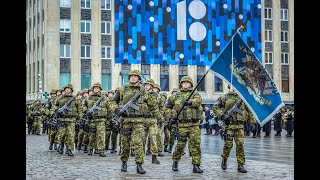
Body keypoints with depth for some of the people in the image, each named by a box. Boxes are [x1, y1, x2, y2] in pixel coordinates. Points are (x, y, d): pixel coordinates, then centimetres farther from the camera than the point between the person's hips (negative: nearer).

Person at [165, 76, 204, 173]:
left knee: (195, 145, -3)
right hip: (182, 124, 1)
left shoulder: (195, 94, 7)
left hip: (194, 124, -1)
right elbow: (168, 103, 30)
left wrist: (190, 102, -35)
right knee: (180, 144, 0)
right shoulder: (176, 95, 13)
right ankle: (175, 162, 20)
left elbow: (198, 100, -16)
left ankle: (196, 166, 1)